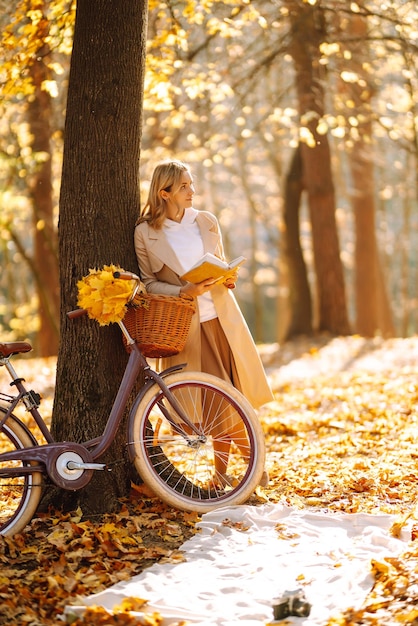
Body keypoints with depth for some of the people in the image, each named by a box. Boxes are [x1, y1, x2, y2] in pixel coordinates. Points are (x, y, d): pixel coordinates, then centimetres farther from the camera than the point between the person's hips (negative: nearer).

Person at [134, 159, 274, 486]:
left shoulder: (207, 221, 5)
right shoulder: (145, 233, -5)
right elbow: (149, 284, -1)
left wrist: (228, 279, -7)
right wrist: (186, 291, -17)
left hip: (223, 317, 3)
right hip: (187, 325, -3)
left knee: (241, 391, 5)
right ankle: (222, 470, 17)